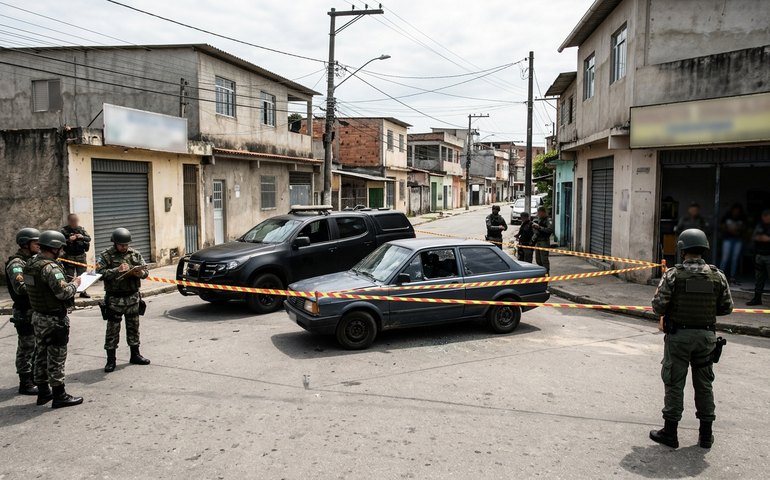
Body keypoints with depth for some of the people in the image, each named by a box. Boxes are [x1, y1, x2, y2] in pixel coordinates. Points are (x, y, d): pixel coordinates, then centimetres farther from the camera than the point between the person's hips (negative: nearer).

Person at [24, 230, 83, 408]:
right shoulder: (50, 268, -22)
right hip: (54, 319, -9)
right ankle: (59, 396, 8)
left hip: (38, 316, 9)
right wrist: (75, 284, -7)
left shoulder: (31, 264, 6)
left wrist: (67, 283, 7)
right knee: (56, 357, 0)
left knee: (42, 354, 17)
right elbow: (63, 292, -25)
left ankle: (43, 391, 28)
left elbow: (41, 287, 9)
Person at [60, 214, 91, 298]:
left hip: (81, 256, 4)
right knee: (69, 276, 0)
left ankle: (83, 292, 22)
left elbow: (89, 238, 7)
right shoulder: (64, 230, -5)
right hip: (69, 257, -4)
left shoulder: (81, 229, 8)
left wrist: (82, 237, -11)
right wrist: (69, 240, -22)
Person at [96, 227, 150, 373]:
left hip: (133, 297, 4)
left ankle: (135, 355, 26)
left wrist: (140, 273, -16)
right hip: (114, 299, -4)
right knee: (112, 329, 2)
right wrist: (117, 270, -24)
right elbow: (99, 272, -15)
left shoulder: (135, 254, 6)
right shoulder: (106, 256, -4)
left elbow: (145, 270, 7)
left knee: (133, 327, 13)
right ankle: (111, 360, 11)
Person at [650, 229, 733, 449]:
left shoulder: (673, 274, -14)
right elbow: (727, 307, 3)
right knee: (704, 384, 15)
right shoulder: (717, 276, -3)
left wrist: (667, 314, 7)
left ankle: (670, 433, 14)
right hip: (706, 336, 3)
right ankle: (706, 435, 25)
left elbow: (658, 305, -15)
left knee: (674, 384, 6)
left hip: (679, 336, -3)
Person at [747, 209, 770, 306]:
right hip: (759, 255, 6)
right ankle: (757, 298, 17)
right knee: (758, 277, 10)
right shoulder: (760, 225, 13)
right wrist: (758, 238, -7)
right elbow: (753, 237, 12)